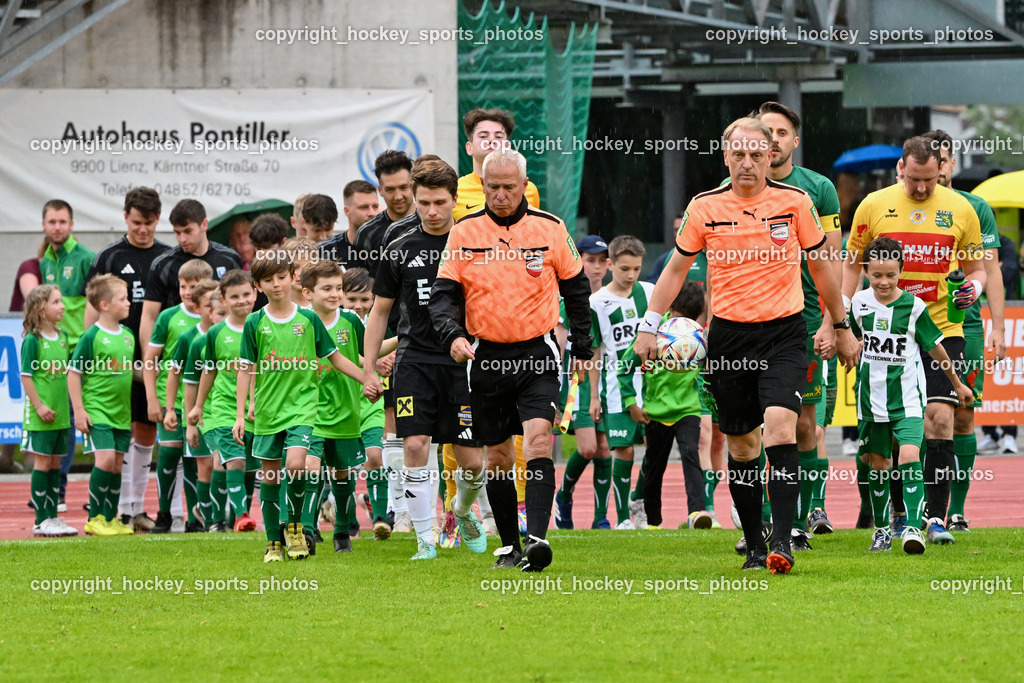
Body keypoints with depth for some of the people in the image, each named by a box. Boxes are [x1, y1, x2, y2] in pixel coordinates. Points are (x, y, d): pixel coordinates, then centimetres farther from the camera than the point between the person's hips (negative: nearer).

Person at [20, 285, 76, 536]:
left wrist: (66, 404, 16)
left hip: (60, 412, 7)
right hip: (41, 415, -7)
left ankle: (53, 517, 15)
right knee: (42, 463, -4)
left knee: (55, 464, 10)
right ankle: (41, 520, -1)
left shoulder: (62, 337, 10)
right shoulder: (32, 340, -11)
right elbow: (26, 376, -12)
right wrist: (39, 406, -17)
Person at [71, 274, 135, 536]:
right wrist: (79, 410, -12)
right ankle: (94, 518, -7)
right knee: (105, 459, -16)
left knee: (117, 465, 7)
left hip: (122, 412, 6)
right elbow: (73, 373, -8)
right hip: (97, 410, -6)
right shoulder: (92, 336, -10)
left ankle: (111, 518, 15)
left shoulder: (128, 336, 9)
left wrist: (134, 407, 20)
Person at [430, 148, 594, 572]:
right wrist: (452, 334, -18)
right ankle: (509, 546, 19)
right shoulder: (464, 232, 1)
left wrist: (581, 349, 13)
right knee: (498, 457, 7)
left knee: (538, 438, -19)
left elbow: (576, 289, 13)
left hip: (538, 354, -2)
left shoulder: (550, 228, 1)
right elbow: (442, 294, 1)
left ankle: (537, 538, -27)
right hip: (485, 357, 2)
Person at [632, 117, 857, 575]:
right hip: (728, 336, 2)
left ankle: (782, 540, -22)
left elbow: (820, 266, 12)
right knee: (741, 444, 6)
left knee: (780, 428, -20)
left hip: (784, 333, -2)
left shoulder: (795, 202, 0)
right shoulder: (705, 207, 1)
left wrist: (842, 328, 17)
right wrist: (649, 326, 5)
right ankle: (754, 547, 16)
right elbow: (676, 268, 11)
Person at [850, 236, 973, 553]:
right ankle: (882, 530, 21)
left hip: (907, 398, -3)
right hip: (872, 397, 3)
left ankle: (912, 527, -23)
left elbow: (935, 348, 3)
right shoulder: (860, 302, 0)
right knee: (878, 463, 9)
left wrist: (957, 383, 11)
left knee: (909, 456, -18)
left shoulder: (914, 307, -9)